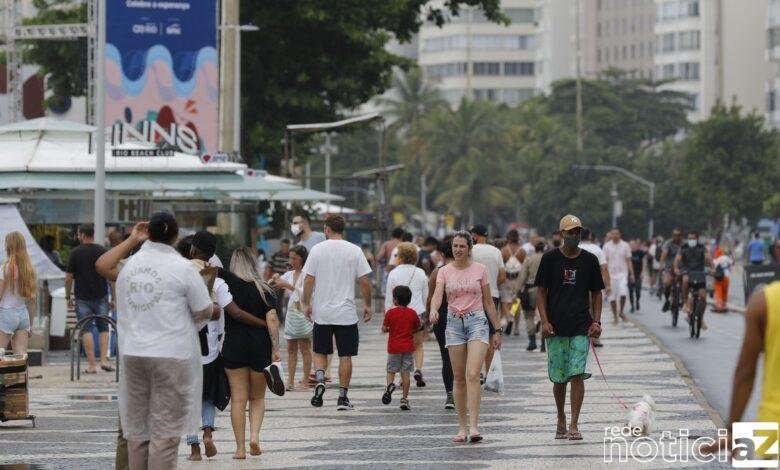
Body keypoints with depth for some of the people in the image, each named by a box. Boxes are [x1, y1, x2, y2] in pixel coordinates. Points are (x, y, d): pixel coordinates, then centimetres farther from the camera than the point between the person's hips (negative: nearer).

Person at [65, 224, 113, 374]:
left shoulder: (76, 253, -3)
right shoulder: (103, 251, 1)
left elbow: (68, 278, -3)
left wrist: (68, 296, 10)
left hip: (82, 298, -2)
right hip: (101, 296, 2)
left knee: (86, 330, 1)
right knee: (103, 328, 14)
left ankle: (92, 365, -4)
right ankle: (104, 360, 1)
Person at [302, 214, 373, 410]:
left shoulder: (317, 250, -2)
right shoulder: (354, 251, -3)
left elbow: (309, 280, -2)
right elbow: (364, 281, -3)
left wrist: (306, 304, 9)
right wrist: (367, 305, 9)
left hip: (322, 312, 1)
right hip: (347, 313, -1)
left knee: (320, 352, 14)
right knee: (345, 355, 6)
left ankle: (320, 380, -11)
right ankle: (343, 397, 4)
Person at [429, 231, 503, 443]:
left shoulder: (480, 270, 4)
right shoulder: (444, 271, 6)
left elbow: (488, 302, 9)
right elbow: (437, 295, -9)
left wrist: (497, 330, 8)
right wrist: (433, 311, -32)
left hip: (477, 321, -2)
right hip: (454, 323, 2)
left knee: (472, 375, -16)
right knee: (459, 378, 5)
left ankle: (474, 426, -21)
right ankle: (462, 427, 11)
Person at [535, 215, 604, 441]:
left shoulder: (589, 260, 6)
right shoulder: (550, 259, 2)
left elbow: (596, 293, 12)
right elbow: (541, 292, 3)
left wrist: (596, 322, 1)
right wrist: (544, 321, -7)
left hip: (581, 328, 0)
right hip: (556, 328, 0)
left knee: (577, 375, -11)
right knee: (558, 378, 6)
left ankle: (574, 425, -11)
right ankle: (561, 422, 24)